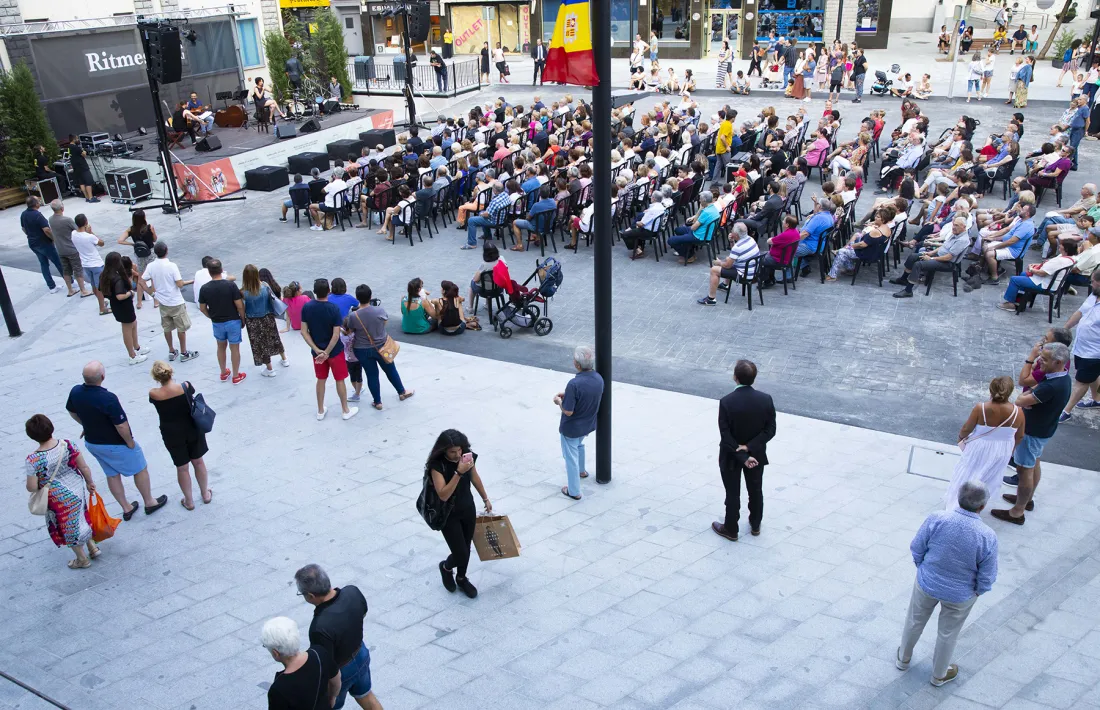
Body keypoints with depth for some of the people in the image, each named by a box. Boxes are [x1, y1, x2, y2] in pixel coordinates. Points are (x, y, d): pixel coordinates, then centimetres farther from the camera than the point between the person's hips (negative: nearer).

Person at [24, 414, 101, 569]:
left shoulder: (33, 460, -25)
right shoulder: (68, 445, -18)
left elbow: (31, 488, -18)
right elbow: (84, 467, -9)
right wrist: (89, 483, 9)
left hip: (59, 500, -3)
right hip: (77, 490, 3)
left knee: (68, 527, 20)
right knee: (79, 520, 31)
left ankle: (82, 559, 38)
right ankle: (92, 547, 40)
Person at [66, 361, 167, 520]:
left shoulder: (75, 392, -13)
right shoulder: (108, 399, -35)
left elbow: (72, 412, 7)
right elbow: (121, 425, -29)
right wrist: (130, 442, -12)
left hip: (92, 443, 6)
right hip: (116, 444, -6)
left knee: (112, 475, 22)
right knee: (140, 470, 17)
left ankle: (126, 508, 35)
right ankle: (150, 502, 32)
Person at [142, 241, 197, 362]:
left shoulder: (151, 266, -6)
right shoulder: (172, 266, -20)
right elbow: (180, 284, -21)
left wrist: (152, 292, 12)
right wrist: (190, 282, -3)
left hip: (163, 302, 5)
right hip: (176, 302, -5)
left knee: (167, 328, 17)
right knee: (181, 328, 9)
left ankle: (171, 352, 27)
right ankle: (184, 353, 17)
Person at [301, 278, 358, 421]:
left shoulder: (306, 307, -11)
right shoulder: (334, 309, -21)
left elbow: (304, 332, -10)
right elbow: (336, 335, -23)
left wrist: (317, 350, -11)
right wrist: (327, 352, -15)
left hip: (317, 351, 3)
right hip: (335, 350, -3)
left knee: (321, 380, 20)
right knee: (340, 380, 13)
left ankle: (320, 411, 30)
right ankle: (345, 411, 25)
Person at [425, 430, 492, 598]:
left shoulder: (468, 457, -13)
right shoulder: (437, 465, -27)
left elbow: (475, 478, 7)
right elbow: (443, 495, -33)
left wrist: (485, 499, 18)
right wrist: (458, 473, -40)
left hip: (468, 509, 5)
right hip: (448, 514, -4)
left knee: (466, 548, 17)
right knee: (460, 554, -2)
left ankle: (461, 579, 43)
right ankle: (446, 567, 33)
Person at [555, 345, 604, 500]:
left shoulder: (574, 384, -35)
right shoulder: (599, 378, -13)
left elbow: (568, 411, -28)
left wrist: (559, 401, -9)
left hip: (571, 428, -7)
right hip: (588, 424, 7)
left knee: (571, 457, 13)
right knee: (579, 444, 36)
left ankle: (574, 491, 25)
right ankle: (581, 470, 57)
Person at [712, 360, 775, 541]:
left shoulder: (726, 402, -25)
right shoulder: (765, 399, -16)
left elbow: (726, 435, -23)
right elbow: (770, 429, -12)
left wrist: (743, 456, -19)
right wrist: (750, 448, -16)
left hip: (732, 456, -3)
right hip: (757, 454, 3)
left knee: (733, 494, 15)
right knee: (756, 491, 23)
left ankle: (731, 529, 31)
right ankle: (755, 525, 42)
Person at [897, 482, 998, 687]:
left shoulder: (936, 519, -27)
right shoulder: (987, 537, -27)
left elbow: (916, 549, -12)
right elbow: (987, 578, -16)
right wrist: (977, 591, 6)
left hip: (926, 584, 1)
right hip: (960, 595, -1)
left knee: (914, 622, 27)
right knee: (948, 633, 24)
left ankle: (903, 658, 50)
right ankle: (939, 674, 47)